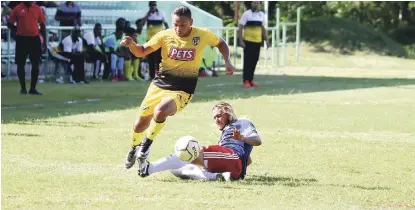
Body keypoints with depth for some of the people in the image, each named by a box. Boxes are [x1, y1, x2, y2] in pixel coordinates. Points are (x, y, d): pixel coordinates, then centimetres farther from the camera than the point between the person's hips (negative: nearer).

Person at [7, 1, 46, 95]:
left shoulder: (37, 9, 5)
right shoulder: (17, 9, -1)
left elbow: (42, 25, 9)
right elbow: (10, 24, 5)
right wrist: (19, 31, -6)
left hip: (35, 39, 2)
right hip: (21, 40, -2)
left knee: (36, 64, 1)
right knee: (21, 64, 4)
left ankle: (33, 88, 10)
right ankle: (23, 88, 15)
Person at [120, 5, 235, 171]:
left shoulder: (202, 35, -8)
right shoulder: (165, 36, -7)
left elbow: (220, 43, 13)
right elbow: (141, 52, -3)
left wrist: (227, 61, -1)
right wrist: (131, 44, -23)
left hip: (182, 90, -3)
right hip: (160, 84, 3)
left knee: (160, 111, -31)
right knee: (142, 120, 12)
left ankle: (146, 145, -6)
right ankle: (134, 148, 44)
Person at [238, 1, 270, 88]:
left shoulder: (261, 15, 12)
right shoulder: (246, 14, -4)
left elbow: (263, 29, 20)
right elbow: (240, 28, -6)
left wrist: (266, 40, 14)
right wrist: (241, 40, -14)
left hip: (258, 41, 5)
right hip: (248, 41, -5)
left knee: (254, 61, 6)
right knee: (248, 61, -5)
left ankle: (250, 80, 13)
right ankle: (246, 81, -3)